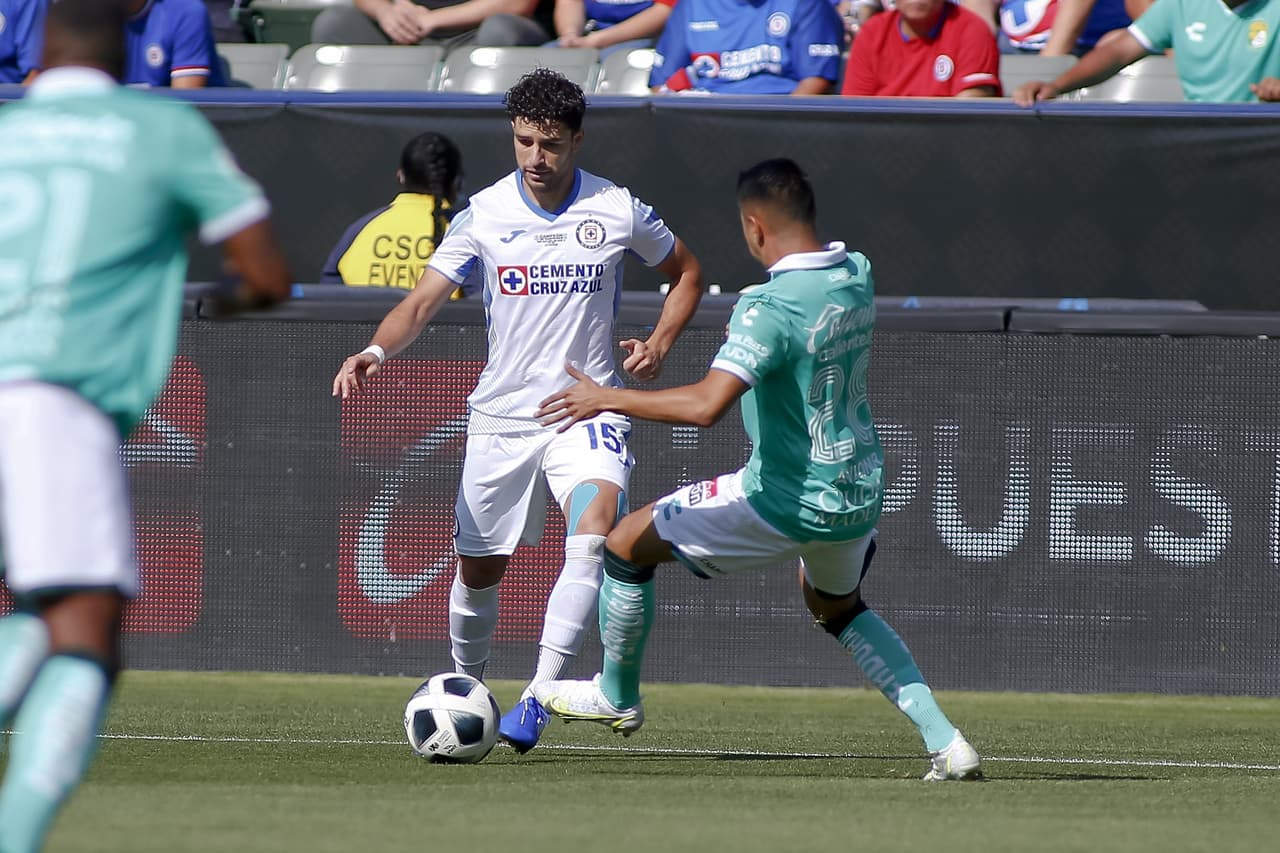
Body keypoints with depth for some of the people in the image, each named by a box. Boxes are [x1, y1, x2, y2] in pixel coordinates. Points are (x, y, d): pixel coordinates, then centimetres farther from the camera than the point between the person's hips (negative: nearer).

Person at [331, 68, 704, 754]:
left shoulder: (618, 210, -2)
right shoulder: (483, 214, -3)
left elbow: (686, 273, 15)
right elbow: (422, 301, -9)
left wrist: (660, 343, -2)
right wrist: (376, 351, -29)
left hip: (589, 408, -2)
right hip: (502, 411, 2)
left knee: (595, 529, -27)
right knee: (478, 566, 7)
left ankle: (538, 697, -28)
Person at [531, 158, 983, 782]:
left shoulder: (771, 307, -24)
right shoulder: (855, 275, 0)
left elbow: (705, 405, -33)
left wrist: (607, 398, -22)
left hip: (787, 502, -8)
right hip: (859, 495, 8)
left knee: (629, 542, 10)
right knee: (836, 608, 34)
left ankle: (617, 696, 30)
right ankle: (943, 739, 20)